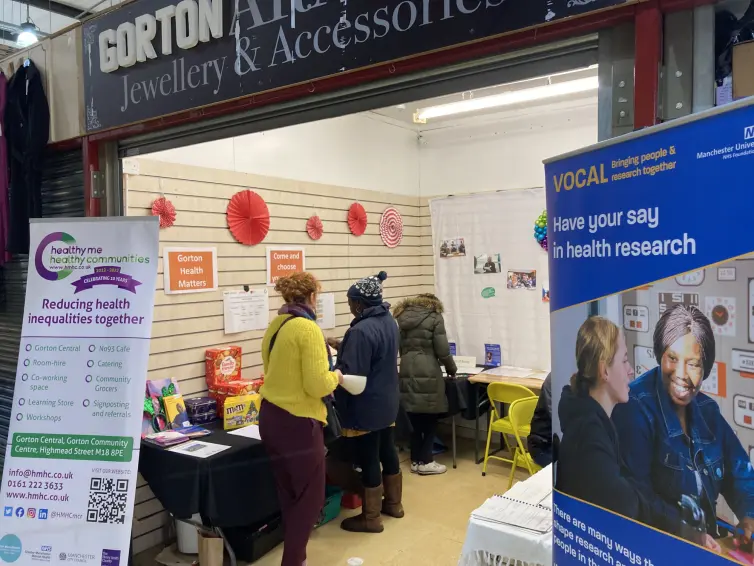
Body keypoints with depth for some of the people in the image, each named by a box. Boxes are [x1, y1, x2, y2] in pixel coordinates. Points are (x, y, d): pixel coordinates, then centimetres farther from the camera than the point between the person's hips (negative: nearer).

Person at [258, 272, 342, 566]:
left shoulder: (274, 327, 8)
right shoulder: (308, 328, -17)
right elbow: (317, 385, -21)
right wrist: (335, 377, 0)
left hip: (271, 416, 8)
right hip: (298, 421, -8)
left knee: (289, 496, 19)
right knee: (310, 498, 7)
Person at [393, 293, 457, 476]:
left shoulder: (402, 317, 14)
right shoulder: (435, 317, 0)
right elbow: (442, 351, -5)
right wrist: (452, 369, 11)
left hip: (407, 373, 5)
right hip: (428, 374, -5)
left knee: (414, 419, 12)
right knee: (430, 419, 6)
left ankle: (416, 460, 18)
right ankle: (426, 462, 10)